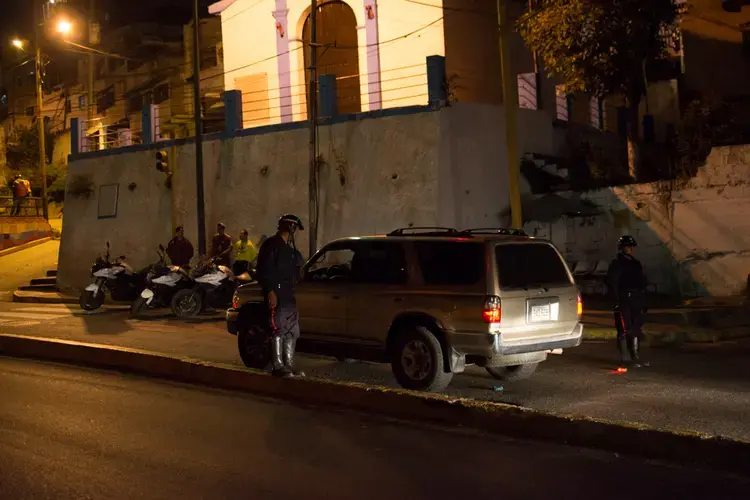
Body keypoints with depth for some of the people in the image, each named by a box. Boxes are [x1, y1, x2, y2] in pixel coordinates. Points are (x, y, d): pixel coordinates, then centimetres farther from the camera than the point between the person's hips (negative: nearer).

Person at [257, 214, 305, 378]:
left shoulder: (289, 246, 20)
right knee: (279, 329, -9)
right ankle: (278, 367, -3)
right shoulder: (271, 244, -7)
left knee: (292, 330, 10)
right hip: (276, 294, -9)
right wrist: (270, 291, -21)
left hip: (288, 294, 9)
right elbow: (264, 270, -14)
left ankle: (288, 365, 16)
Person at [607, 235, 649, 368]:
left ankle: (636, 357, 16)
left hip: (636, 302, 8)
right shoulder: (617, 264, -6)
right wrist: (616, 302, -19)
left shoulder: (636, 264, 17)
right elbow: (612, 284, -12)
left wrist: (642, 300, 16)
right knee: (625, 331, -6)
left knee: (637, 330, 10)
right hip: (624, 303, -8)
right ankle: (626, 358, -2)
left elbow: (642, 282, 22)